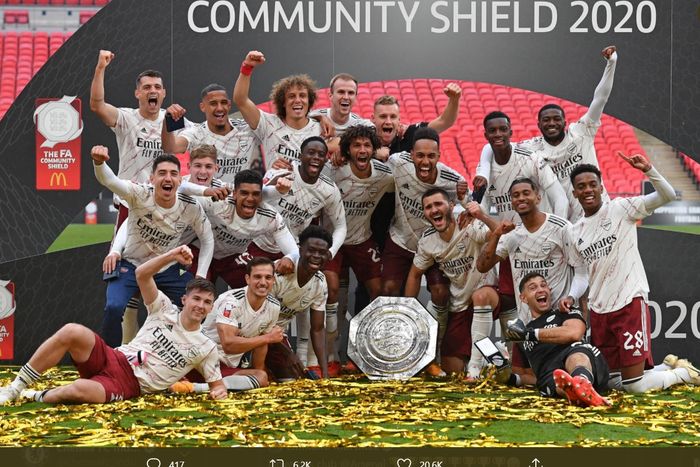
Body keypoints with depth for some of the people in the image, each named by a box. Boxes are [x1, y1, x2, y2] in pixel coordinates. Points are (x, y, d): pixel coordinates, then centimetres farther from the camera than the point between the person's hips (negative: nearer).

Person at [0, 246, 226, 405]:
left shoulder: (206, 349, 5)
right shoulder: (165, 311, 8)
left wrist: (219, 391, -14)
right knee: (72, 332, -29)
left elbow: (217, 384, 11)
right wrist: (172, 256, -16)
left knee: (80, 389, -39)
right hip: (113, 359, 3)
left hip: (129, 385, -3)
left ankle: (39, 397, -6)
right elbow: (141, 274, -2)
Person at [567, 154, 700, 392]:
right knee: (614, 381, 10)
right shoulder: (573, 232, 12)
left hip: (630, 303, -6)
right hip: (598, 310, 6)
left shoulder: (620, 208, -3)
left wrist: (647, 169, -25)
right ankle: (668, 367, 33)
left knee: (635, 386, -9)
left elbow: (668, 196, -11)